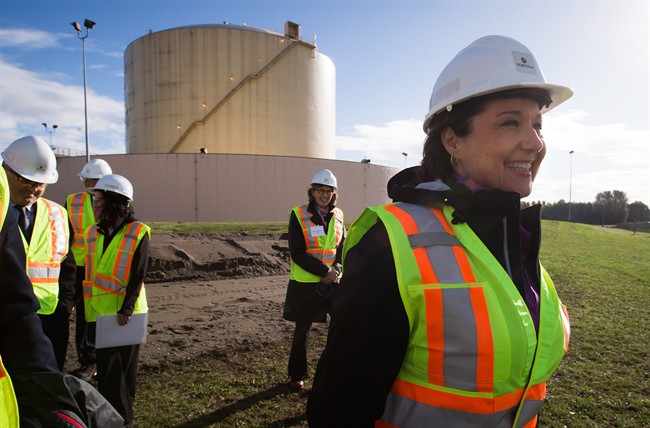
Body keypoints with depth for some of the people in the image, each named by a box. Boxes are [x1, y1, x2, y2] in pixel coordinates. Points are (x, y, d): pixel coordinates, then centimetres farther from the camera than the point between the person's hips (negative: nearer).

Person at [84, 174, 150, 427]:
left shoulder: (137, 233, -11)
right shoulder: (93, 233, 7)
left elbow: (138, 276, -14)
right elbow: (89, 274, 12)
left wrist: (127, 308, -21)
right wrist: (86, 312, 11)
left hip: (125, 313, -5)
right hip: (98, 313, 5)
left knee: (125, 368, 9)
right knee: (106, 370, 13)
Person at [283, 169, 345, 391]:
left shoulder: (338, 216, 6)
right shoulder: (298, 215, -8)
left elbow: (343, 248, 8)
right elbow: (297, 253, -13)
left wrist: (336, 268, -11)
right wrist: (323, 271, -18)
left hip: (333, 281, 3)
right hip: (305, 283, -3)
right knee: (302, 329, 10)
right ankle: (297, 375, 29)